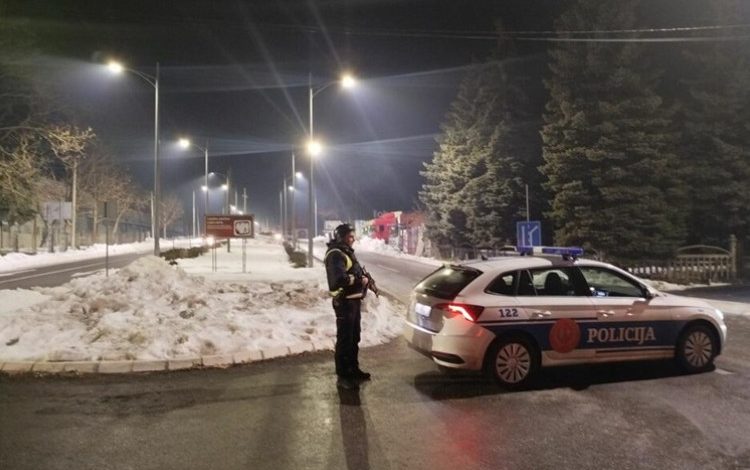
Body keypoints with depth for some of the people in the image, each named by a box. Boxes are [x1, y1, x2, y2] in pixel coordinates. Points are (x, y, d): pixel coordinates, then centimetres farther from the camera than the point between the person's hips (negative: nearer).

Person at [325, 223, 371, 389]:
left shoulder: (347, 252, 15)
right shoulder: (335, 254, -17)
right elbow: (340, 279, -29)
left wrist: (363, 278, 2)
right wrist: (360, 280, -18)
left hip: (354, 300, 10)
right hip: (344, 302, -10)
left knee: (354, 337, 19)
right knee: (344, 339, -5)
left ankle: (353, 369, 32)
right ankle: (343, 376, 1)